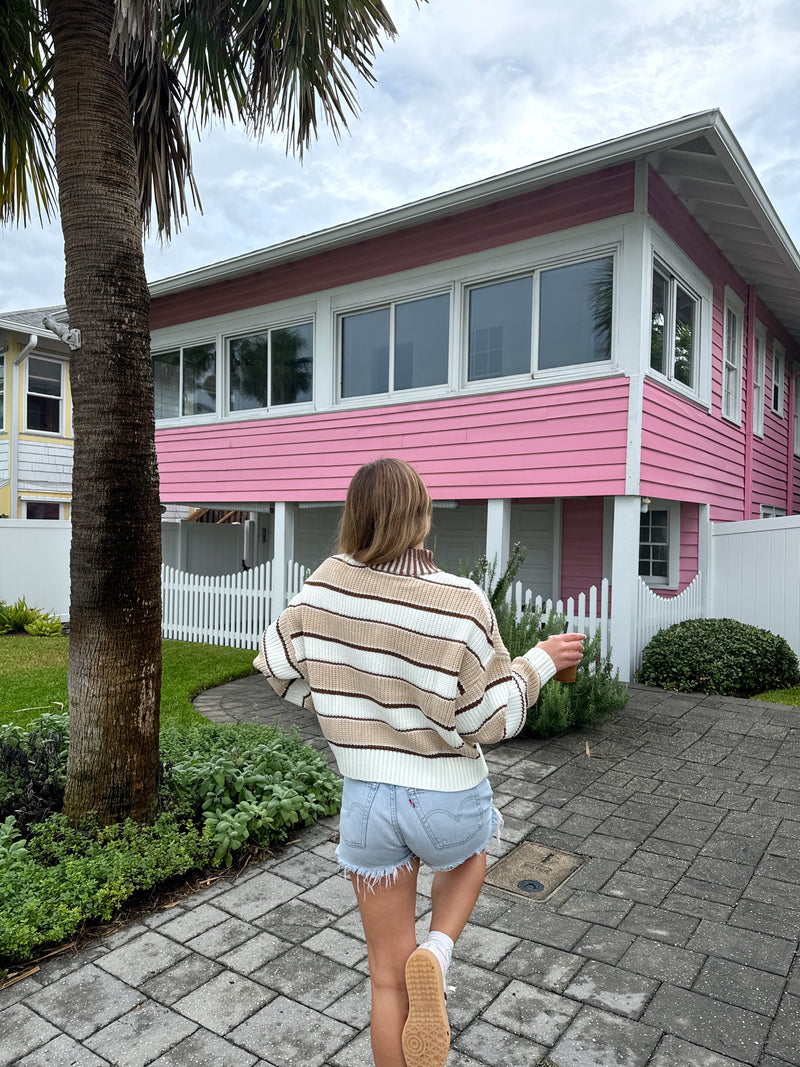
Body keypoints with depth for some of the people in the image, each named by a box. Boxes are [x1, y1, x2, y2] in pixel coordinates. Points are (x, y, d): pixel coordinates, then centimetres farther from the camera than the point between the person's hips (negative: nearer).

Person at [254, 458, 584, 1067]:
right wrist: (541, 663, 0)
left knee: (389, 975, 20)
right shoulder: (462, 605, -22)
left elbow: (278, 665, 3)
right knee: (468, 858, 35)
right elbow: (489, 720, -14)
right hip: (449, 798, -2)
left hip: (367, 797, 3)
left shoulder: (327, 585, -11)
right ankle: (437, 953, 9)